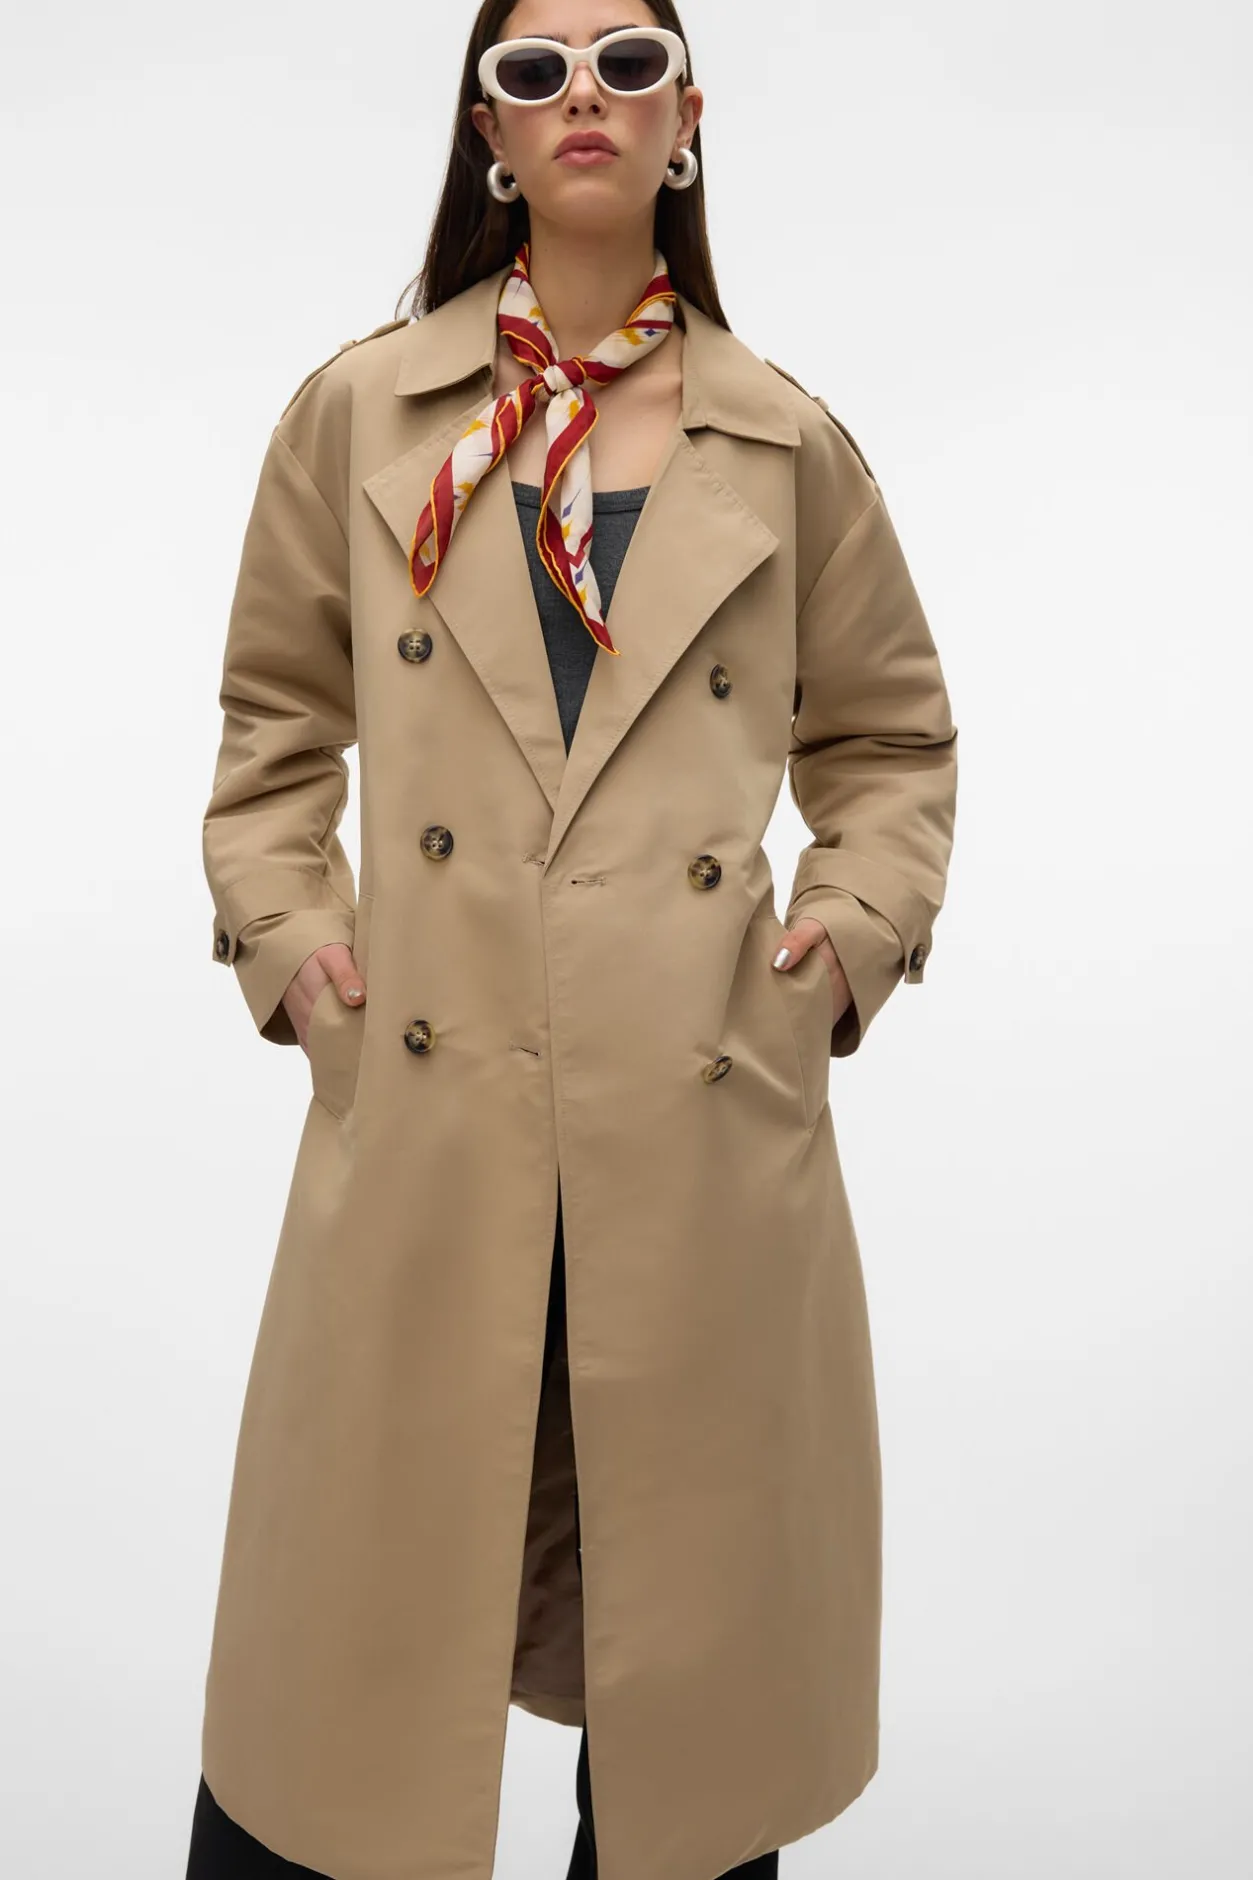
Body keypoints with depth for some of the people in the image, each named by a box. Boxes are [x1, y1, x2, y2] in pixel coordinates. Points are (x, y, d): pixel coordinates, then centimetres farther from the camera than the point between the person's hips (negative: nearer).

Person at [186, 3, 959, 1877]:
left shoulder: (791, 445, 8)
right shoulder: (358, 414, 8)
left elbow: (894, 740, 17)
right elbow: (273, 727, 15)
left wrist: (858, 927, 2)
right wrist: (284, 932, 1)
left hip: (706, 1122, 1)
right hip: (425, 1115, 0)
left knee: (689, 1654, 12)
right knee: (345, 1662, 9)